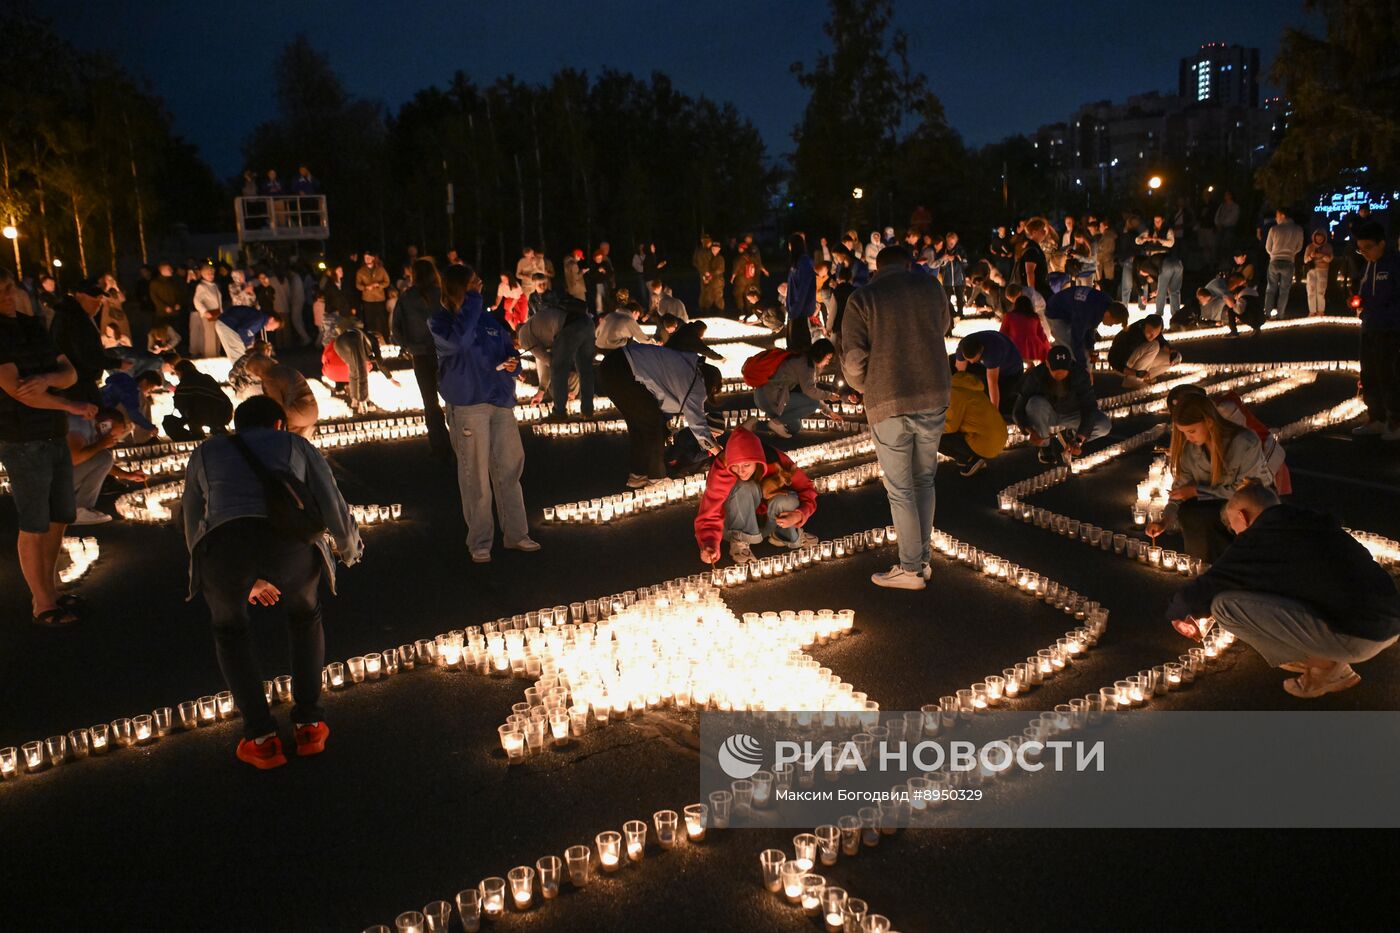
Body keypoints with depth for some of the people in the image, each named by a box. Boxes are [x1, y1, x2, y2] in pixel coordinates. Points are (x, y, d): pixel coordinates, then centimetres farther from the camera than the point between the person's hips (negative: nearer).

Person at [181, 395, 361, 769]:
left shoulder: (204, 453, 33)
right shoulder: (296, 446, 27)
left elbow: (194, 525, 38)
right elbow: (334, 508, 19)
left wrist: (248, 580, 47)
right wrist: (349, 549, 39)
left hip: (224, 545, 1)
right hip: (291, 544, 0)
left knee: (230, 630, 30)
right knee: (305, 618, 31)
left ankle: (261, 737, 22)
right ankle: (309, 724, 28)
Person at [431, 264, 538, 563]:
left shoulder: (488, 319, 10)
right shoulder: (439, 322, -5)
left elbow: (508, 349, 20)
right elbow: (458, 341, -27)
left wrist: (513, 362, -4)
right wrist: (473, 298, -20)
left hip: (501, 402, 5)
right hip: (467, 406, -5)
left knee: (509, 469, 9)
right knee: (476, 476, 0)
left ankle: (516, 534, 20)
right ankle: (479, 542, 11)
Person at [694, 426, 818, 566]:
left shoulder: (775, 462, -25)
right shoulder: (721, 471, -29)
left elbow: (806, 490, -14)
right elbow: (710, 514, -28)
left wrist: (798, 515, -34)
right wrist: (709, 545, -47)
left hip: (769, 521, 2)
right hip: (735, 523, -2)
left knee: (785, 501, -31)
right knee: (744, 489, -32)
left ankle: (782, 534, -1)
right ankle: (740, 540, -16)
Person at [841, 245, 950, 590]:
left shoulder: (862, 298, -3)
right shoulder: (931, 287, 7)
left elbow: (853, 361, -9)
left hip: (888, 405, -3)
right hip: (933, 399, 3)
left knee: (901, 490, 5)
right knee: (924, 481, 18)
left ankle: (911, 569, 13)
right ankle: (923, 560, 23)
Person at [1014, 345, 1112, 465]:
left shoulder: (1080, 374, -24)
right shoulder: (1035, 376, -27)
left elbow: (1089, 408, -26)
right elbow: (1018, 410, -22)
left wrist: (1079, 441, -37)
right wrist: (1031, 432, -41)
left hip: (1072, 415, 1)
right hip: (1048, 417, -1)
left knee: (1104, 425, -26)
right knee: (1035, 403, -36)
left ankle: (1074, 439, 5)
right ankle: (1045, 445, -13)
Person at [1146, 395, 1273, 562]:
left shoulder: (1246, 443, -27)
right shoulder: (1188, 445, -11)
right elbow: (1181, 485, -5)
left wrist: (1196, 491, -22)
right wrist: (1166, 520, -21)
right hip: (1219, 504, 5)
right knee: (1187, 512, -27)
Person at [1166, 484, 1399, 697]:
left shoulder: (1255, 540, -5)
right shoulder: (1314, 522, 18)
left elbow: (1202, 589, 2)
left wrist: (1177, 612, 26)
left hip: (1357, 635, -9)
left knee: (1225, 605, -9)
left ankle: (1326, 666, 2)